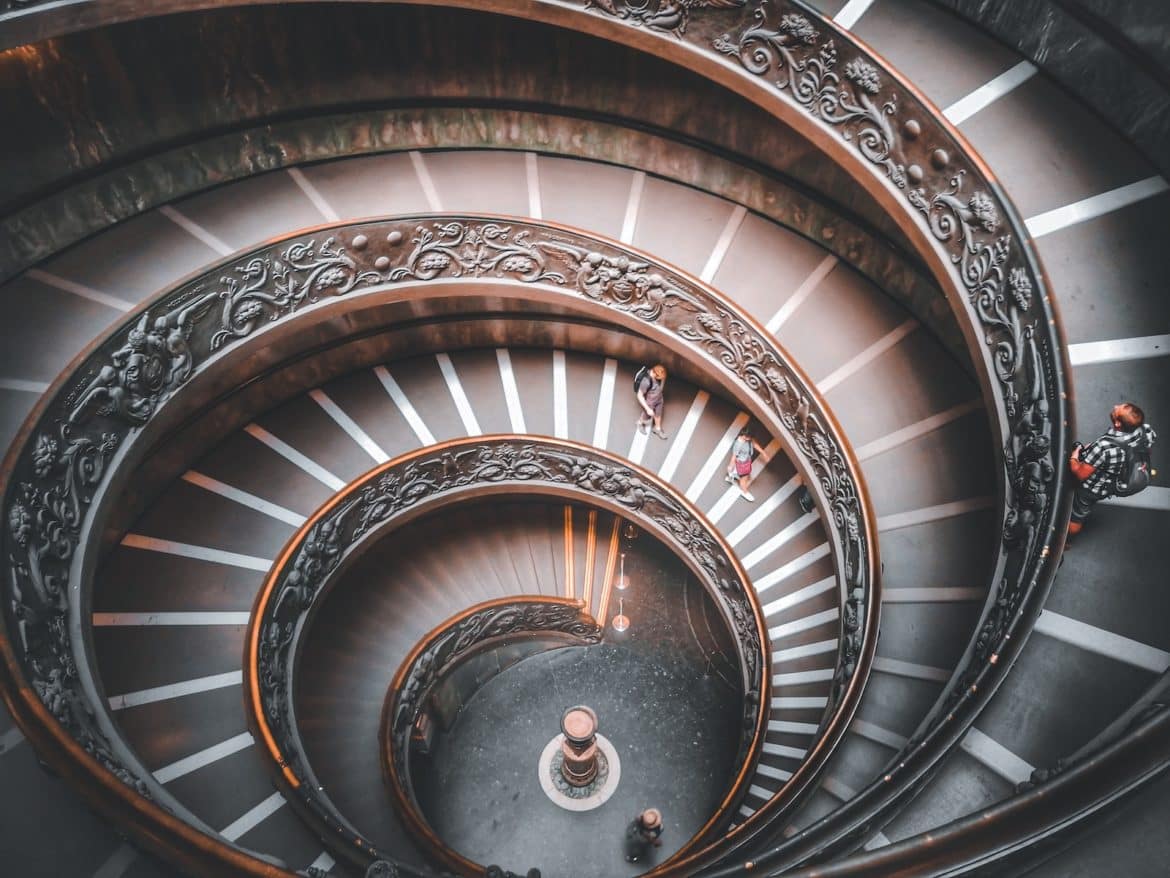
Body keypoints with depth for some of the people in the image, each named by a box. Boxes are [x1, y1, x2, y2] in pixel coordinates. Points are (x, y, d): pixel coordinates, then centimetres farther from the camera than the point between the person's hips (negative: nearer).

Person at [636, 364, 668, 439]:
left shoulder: (661, 373, -23)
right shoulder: (646, 381, -42)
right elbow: (640, 396, -29)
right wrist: (648, 409, -26)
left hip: (659, 399, 5)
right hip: (649, 402, -5)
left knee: (658, 415, 28)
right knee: (647, 417, 24)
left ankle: (657, 429, 55)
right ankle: (640, 422, 59)